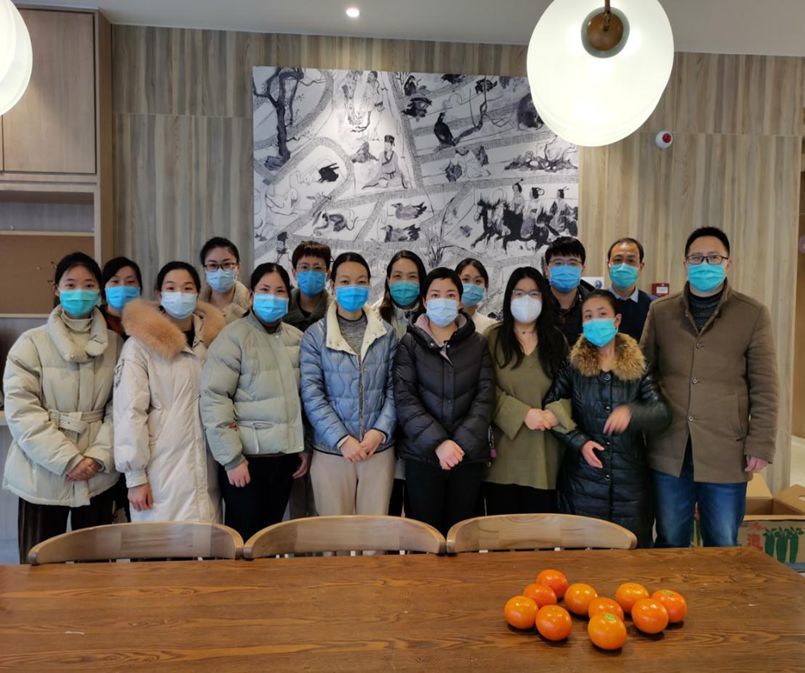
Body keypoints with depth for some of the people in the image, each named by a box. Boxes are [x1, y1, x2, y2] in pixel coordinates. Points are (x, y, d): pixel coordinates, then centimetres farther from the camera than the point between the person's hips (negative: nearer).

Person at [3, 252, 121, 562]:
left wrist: (98, 456, -12)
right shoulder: (31, 343, -3)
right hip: (42, 476, -2)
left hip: (98, 476, 2)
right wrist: (67, 459, -15)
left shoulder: (114, 344, 4)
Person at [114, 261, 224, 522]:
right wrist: (134, 476, -10)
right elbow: (129, 412, -9)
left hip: (205, 470, 4)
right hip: (161, 471, -4)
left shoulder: (211, 338, 7)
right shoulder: (141, 344, -8)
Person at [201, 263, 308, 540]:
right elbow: (213, 398, -13)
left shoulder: (296, 338, 8)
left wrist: (305, 447, 12)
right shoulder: (233, 336, -8)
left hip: (285, 456, 5)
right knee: (244, 540, 5)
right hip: (246, 457, -5)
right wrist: (232, 457, -14)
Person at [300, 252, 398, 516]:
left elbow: (394, 388, 4)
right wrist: (342, 440, -13)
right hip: (331, 450, -1)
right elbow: (311, 394, -7)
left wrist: (381, 430, -9)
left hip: (379, 448, 2)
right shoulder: (315, 335, -2)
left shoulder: (386, 333, 5)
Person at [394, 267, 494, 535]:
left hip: (469, 455, 1)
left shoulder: (478, 344, 7)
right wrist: (438, 442, -15)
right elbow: (404, 398, -6)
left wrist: (461, 444, -11)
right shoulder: (410, 344, 2)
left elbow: (485, 396, 0)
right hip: (422, 455, -1)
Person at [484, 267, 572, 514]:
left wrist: (554, 413, -12)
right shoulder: (493, 338, 4)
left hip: (544, 453, 2)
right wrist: (524, 413, -14)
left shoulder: (557, 339, 12)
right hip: (504, 450, -2)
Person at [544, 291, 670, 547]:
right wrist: (579, 442, -11)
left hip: (630, 478, 1)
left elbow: (663, 415, -5)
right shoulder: (573, 365, 1)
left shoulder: (637, 367, 2)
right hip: (583, 479, 0)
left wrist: (631, 412, -25)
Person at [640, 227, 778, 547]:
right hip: (669, 451, 2)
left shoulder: (753, 314, 1)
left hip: (726, 454, -1)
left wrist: (761, 445, -5)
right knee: (669, 544, 13)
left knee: (723, 547, 10)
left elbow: (764, 389, 0)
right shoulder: (660, 311, 6)